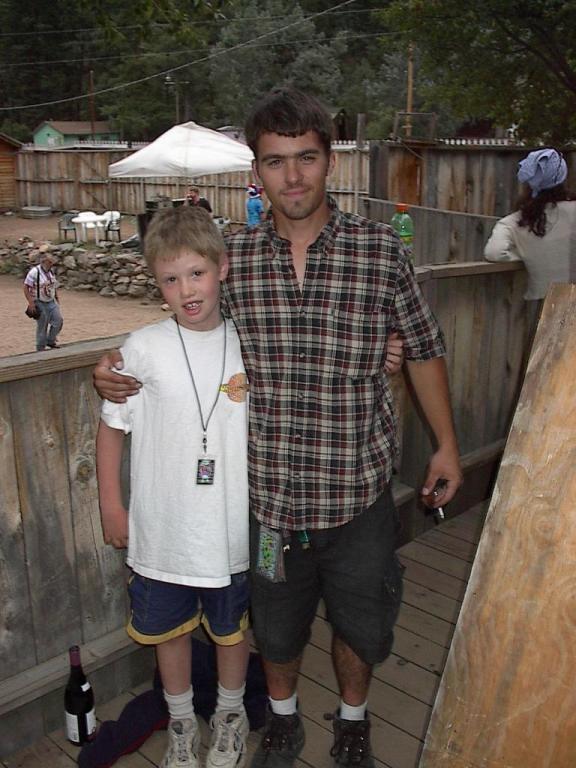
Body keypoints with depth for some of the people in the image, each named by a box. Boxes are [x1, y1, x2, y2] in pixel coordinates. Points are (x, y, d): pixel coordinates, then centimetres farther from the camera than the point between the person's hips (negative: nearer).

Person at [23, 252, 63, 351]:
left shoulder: (51, 271, 6)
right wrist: (31, 302, -23)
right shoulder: (34, 272, -17)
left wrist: (57, 298, 16)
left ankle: (50, 341, 19)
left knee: (58, 321, -1)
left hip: (51, 302, 7)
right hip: (40, 304, -7)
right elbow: (26, 287, -18)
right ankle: (40, 348, 14)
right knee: (42, 327, 1)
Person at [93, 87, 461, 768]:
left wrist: (446, 443, 6)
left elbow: (423, 349, 3)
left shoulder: (381, 250, -9)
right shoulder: (231, 258, -6)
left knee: (360, 622, 21)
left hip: (358, 490, -1)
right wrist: (119, 366, -10)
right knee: (276, 626, 23)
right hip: (269, 491, 1)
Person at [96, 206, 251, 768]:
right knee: (169, 629, 19)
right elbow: (112, 428, -2)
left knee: (232, 630, 19)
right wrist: (111, 506, 0)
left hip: (232, 529, 1)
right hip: (161, 528, 0)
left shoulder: (247, 346, -8)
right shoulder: (143, 349, -12)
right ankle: (181, 721, 45)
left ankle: (230, 713, 47)